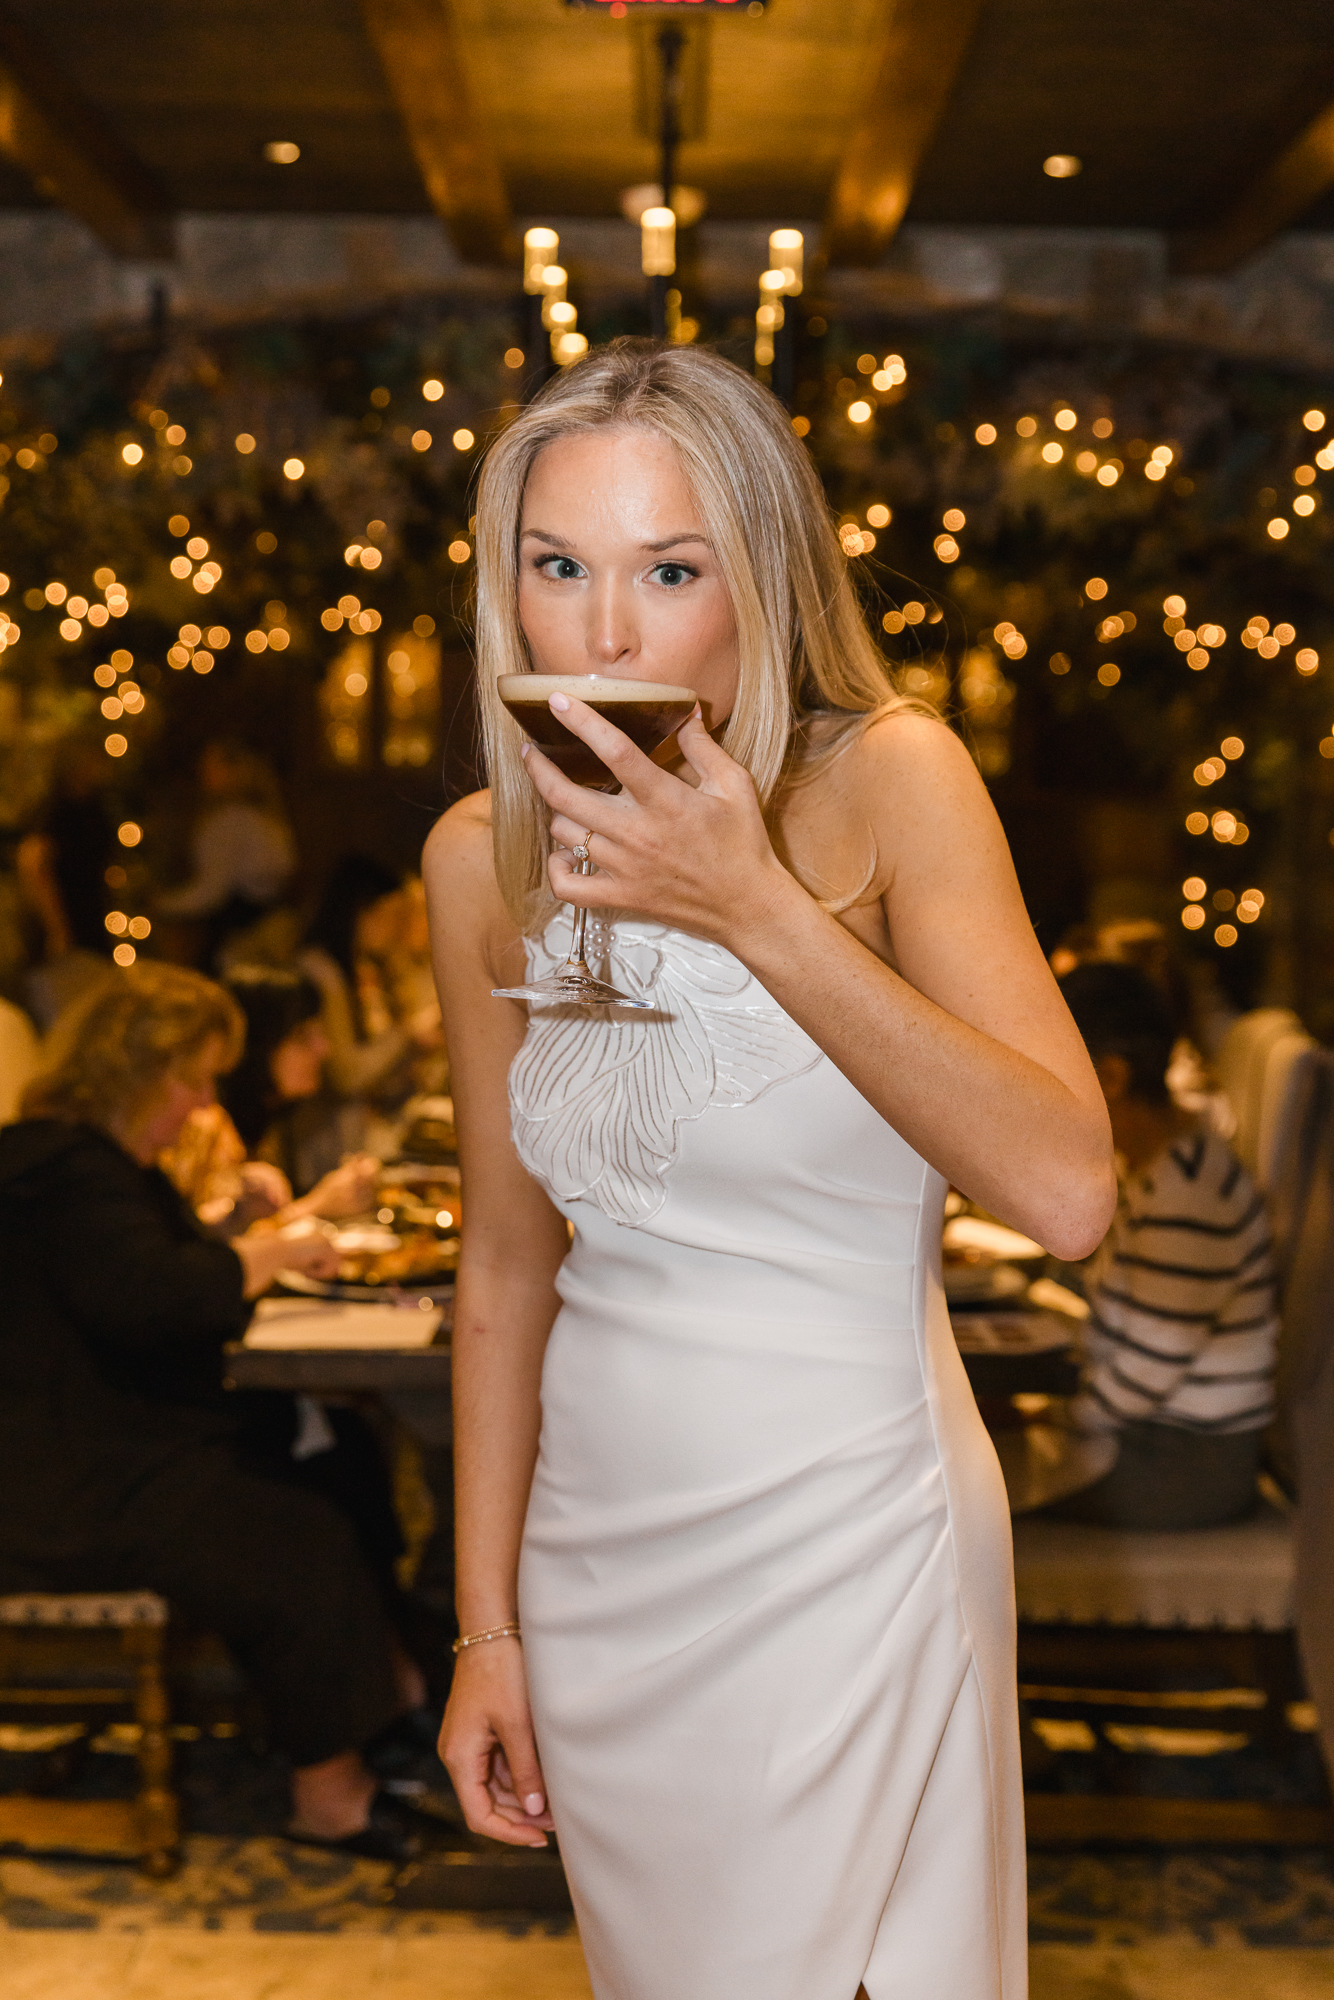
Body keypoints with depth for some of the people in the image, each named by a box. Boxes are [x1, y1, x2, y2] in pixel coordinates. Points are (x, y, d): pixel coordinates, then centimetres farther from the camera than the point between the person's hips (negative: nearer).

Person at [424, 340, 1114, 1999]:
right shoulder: (482, 863, -1)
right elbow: (508, 1261, 6)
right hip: (595, 1544, 4)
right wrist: (485, 1626, 6)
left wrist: (756, 911, -29)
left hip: (841, 1537, -4)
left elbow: (1067, 1194, -26)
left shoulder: (886, 781, -14)